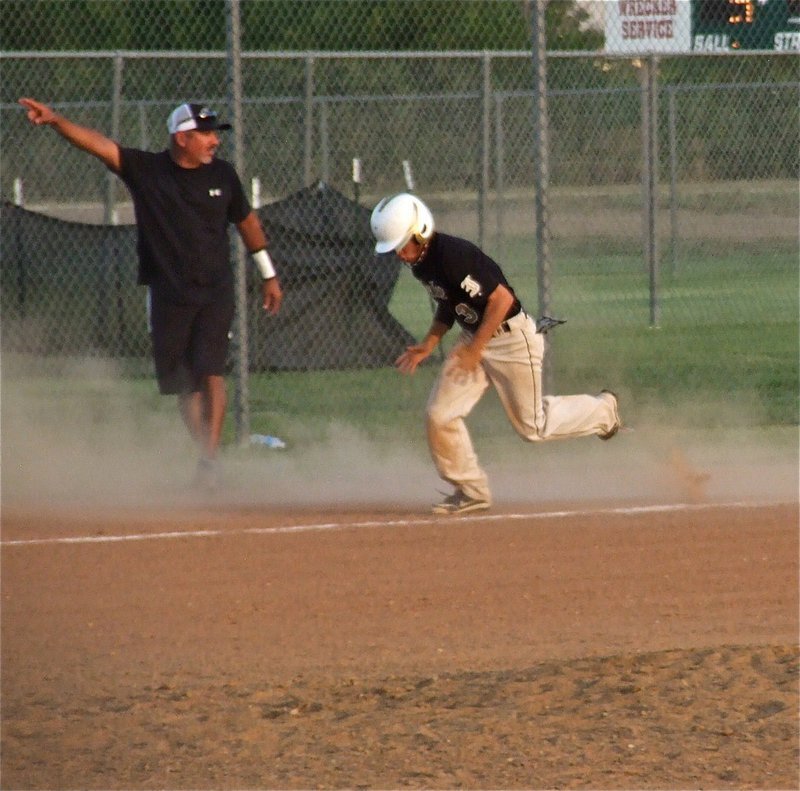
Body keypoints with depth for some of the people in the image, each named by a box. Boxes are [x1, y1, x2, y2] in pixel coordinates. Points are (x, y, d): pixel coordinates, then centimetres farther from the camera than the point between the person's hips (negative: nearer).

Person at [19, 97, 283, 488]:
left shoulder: (222, 174, 2)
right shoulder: (146, 170, -5)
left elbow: (247, 221, 17)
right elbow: (98, 144, -17)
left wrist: (269, 275, 21)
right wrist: (56, 121, -32)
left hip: (215, 293, 0)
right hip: (169, 295, 0)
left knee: (211, 372, -14)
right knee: (184, 383, 5)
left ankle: (210, 457, -17)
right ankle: (206, 456, 17)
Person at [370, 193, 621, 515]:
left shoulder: (454, 256, -30)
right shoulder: (420, 262, -1)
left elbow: (502, 298, -28)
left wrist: (475, 349, -24)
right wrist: (428, 345, 5)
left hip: (512, 338, -8)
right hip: (473, 338, 8)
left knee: (532, 426, 8)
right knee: (439, 416, -4)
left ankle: (602, 409, 33)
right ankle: (471, 490, 11)